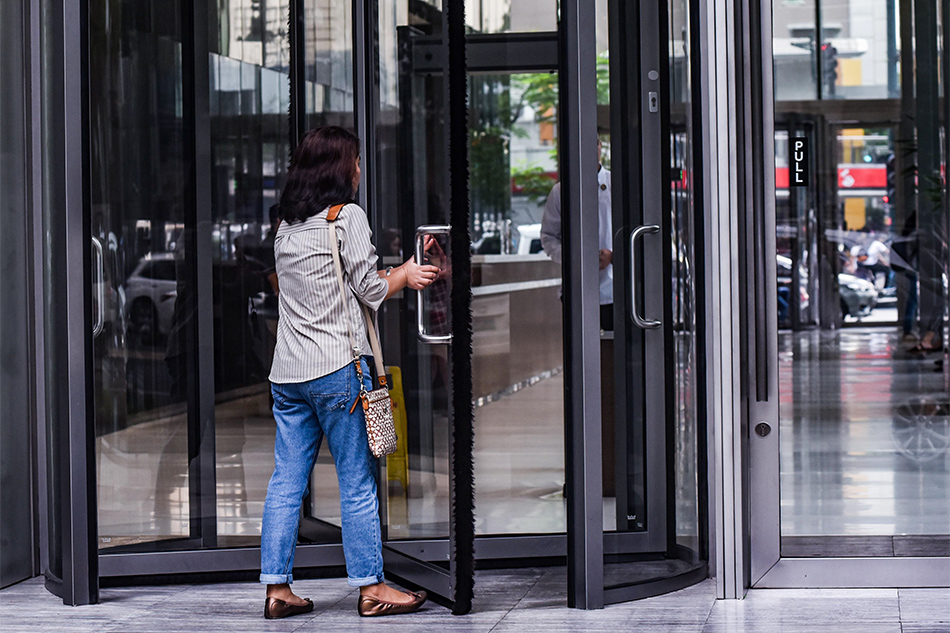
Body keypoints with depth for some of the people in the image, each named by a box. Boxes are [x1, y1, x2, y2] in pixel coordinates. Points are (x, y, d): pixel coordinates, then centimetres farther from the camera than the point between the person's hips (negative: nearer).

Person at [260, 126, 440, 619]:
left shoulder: (286, 226, 15)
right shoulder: (348, 217, -6)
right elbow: (370, 289, -5)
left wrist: (400, 273, 24)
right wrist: (405, 276, 15)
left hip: (287, 371, 7)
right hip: (337, 366, -7)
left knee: (286, 481, 6)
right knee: (358, 482, 0)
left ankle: (276, 588, 7)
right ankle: (370, 588, 4)